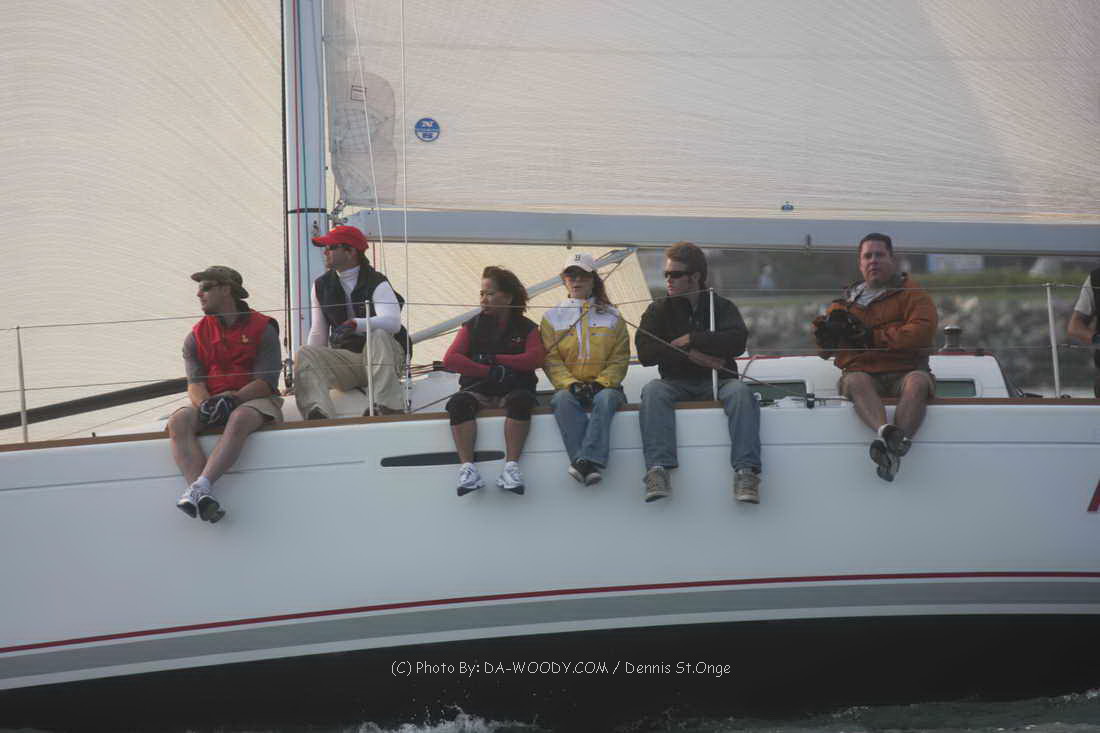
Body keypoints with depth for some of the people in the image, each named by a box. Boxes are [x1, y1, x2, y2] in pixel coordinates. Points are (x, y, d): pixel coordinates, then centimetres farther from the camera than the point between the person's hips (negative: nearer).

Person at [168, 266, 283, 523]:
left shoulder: (263, 329, 4)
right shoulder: (196, 336, 16)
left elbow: (266, 382, -7)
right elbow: (194, 383, 3)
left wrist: (233, 398, -24)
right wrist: (204, 404, -21)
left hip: (254, 399, -4)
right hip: (210, 403, 4)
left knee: (239, 419, -40)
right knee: (178, 421, -29)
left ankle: (202, 486, -55)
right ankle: (200, 493, -48)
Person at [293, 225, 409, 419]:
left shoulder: (376, 283, -7)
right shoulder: (321, 286, 11)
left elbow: (393, 322, -25)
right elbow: (318, 333, 13)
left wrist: (356, 324, -40)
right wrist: (309, 367, -2)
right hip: (344, 358, 4)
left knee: (379, 335, -35)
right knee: (304, 354, -22)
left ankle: (387, 406, -44)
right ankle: (318, 413, -48)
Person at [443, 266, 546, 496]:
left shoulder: (526, 328, 11)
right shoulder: (473, 326, 13)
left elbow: (536, 358, -8)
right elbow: (450, 359, -1)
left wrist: (495, 359, -8)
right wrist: (489, 371, -13)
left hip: (513, 390, -1)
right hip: (478, 390, 1)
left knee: (521, 400, -36)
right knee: (458, 402, -32)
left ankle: (511, 466, -40)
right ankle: (467, 468, -39)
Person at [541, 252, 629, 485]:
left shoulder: (612, 317, 15)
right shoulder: (552, 318, 15)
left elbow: (620, 359, 8)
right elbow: (551, 360, 5)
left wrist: (601, 383, -11)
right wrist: (571, 384, -13)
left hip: (604, 385, 0)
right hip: (569, 385, 0)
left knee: (606, 398, -36)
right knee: (563, 400, -35)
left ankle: (588, 460, -52)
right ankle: (591, 465, -49)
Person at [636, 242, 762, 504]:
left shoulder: (722, 306, 11)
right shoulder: (659, 310, 13)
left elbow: (737, 341, -9)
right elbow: (645, 353, -2)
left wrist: (691, 340, -8)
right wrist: (689, 355, -11)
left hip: (717, 382, -1)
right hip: (677, 383, 1)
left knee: (740, 391, -34)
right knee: (652, 391, -32)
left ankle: (745, 471, -45)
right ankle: (657, 469, -47)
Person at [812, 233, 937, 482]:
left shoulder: (911, 293, 15)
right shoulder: (847, 300, 25)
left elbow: (922, 331, -4)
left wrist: (874, 337, -5)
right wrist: (829, 325, -2)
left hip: (904, 372, -2)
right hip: (863, 371, 2)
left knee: (918, 382, -37)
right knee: (855, 381, -35)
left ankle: (897, 447, -58)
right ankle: (885, 431, -63)